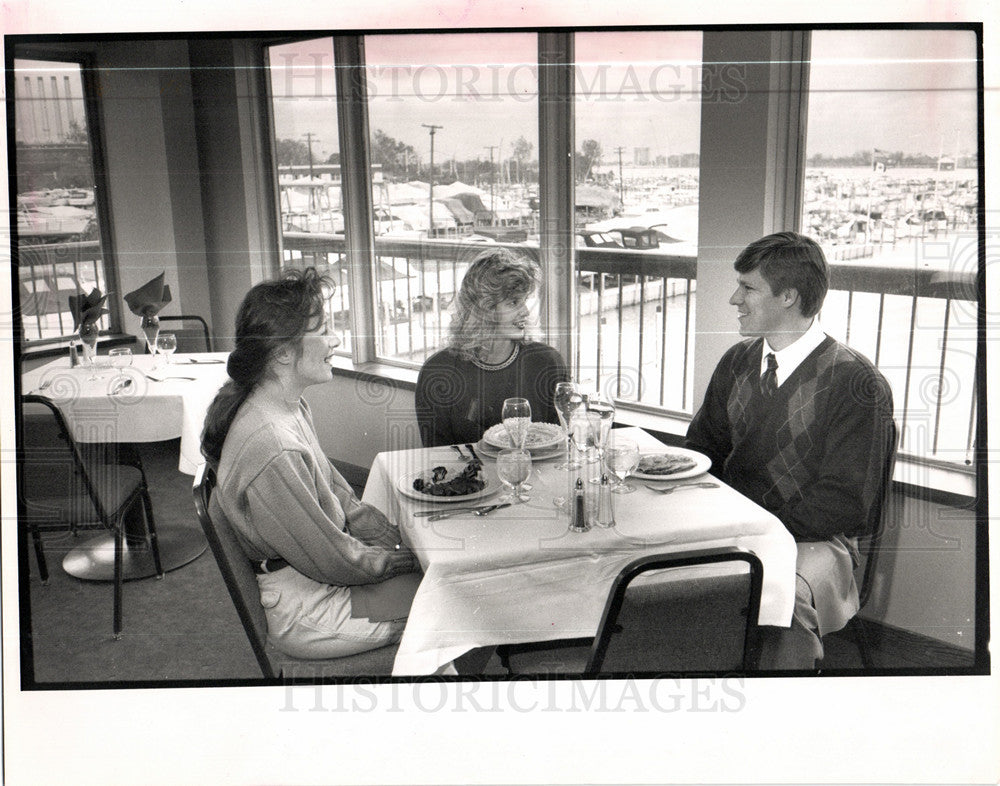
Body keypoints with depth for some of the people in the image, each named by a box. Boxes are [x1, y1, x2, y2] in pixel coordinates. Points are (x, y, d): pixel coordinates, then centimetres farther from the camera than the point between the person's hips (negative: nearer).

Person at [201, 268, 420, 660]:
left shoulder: (291, 407, 2)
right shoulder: (270, 447, -31)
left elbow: (340, 497, 8)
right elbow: (334, 561, -24)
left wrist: (398, 540, -2)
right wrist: (407, 558, -10)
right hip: (305, 613, -9)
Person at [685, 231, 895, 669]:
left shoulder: (857, 384, -10)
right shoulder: (738, 361, 10)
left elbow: (846, 506, -12)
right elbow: (702, 448, 18)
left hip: (813, 539, -5)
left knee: (786, 593, -38)